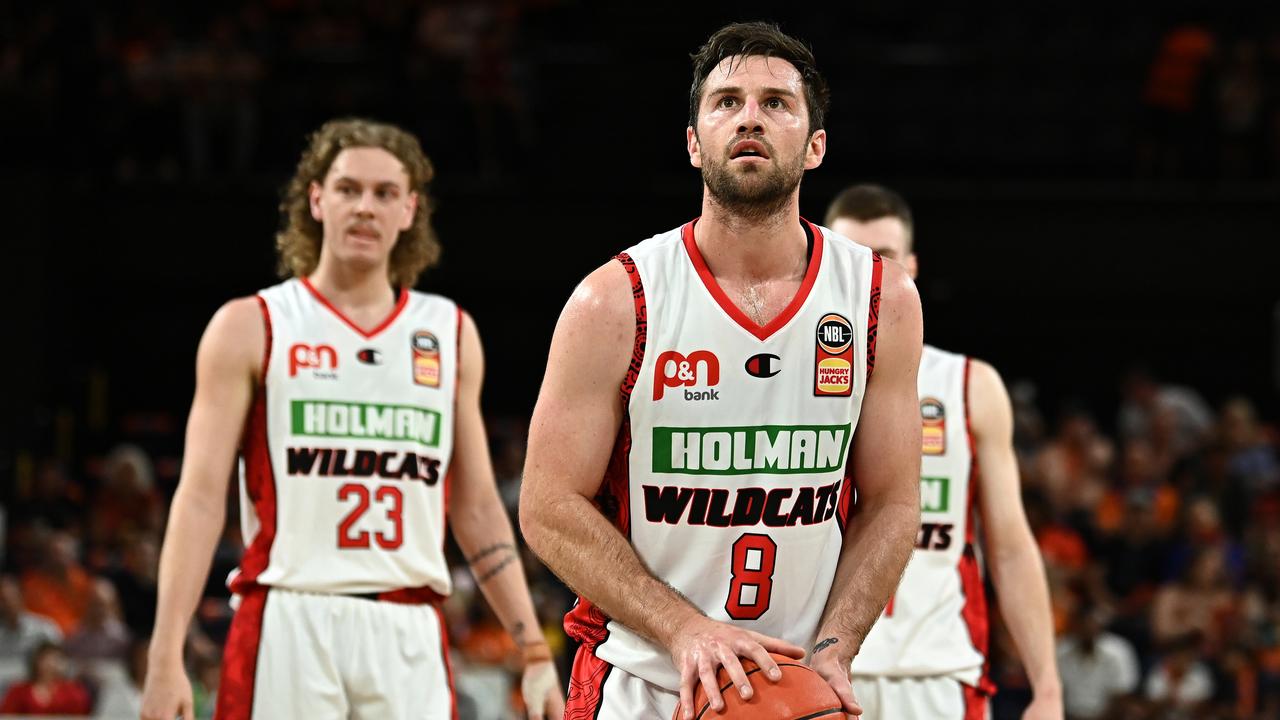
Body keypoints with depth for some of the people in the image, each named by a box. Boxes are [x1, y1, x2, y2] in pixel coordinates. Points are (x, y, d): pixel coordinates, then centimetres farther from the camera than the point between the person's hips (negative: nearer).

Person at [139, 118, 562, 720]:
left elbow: (477, 510, 18)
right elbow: (200, 498, -1)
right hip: (289, 624, -3)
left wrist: (534, 652, 10)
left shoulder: (452, 334, 15)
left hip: (410, 634, 3)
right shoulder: (251, 328, 5)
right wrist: (166, 656, -10)